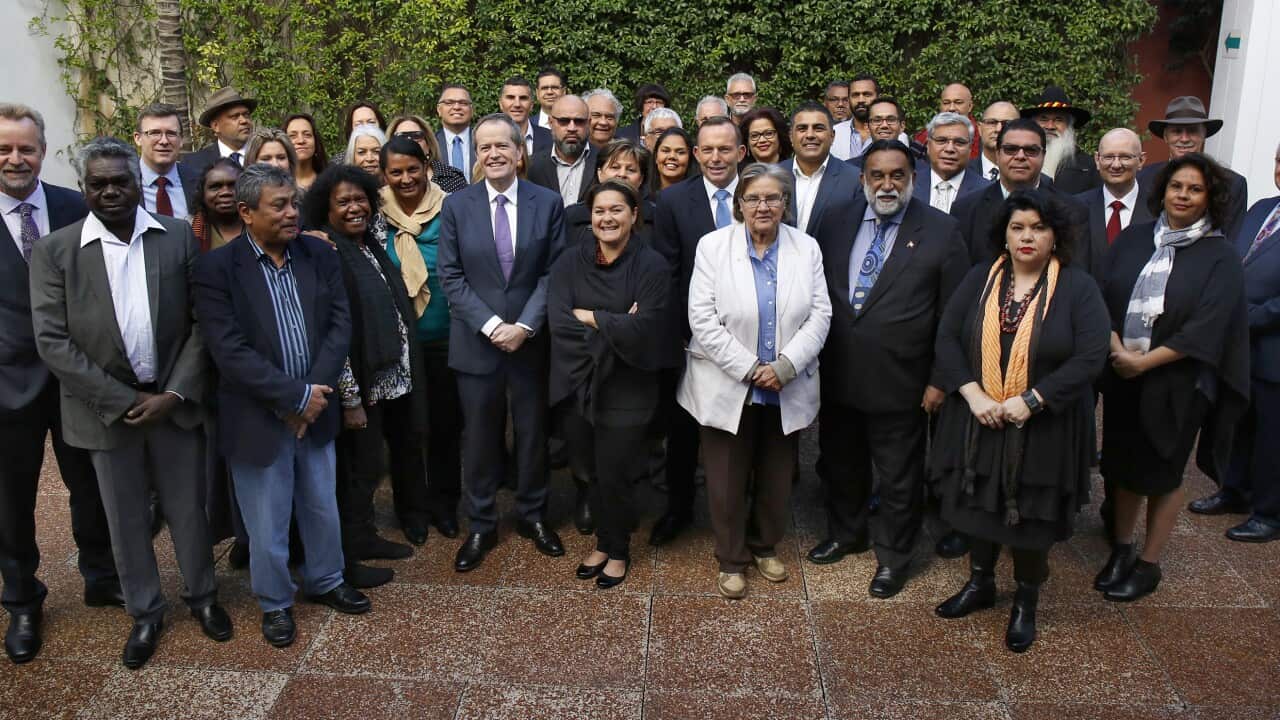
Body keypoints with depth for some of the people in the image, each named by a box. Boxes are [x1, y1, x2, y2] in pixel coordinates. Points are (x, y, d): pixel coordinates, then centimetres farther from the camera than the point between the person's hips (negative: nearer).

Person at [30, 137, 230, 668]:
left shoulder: (180, 237, -3)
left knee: (188, 510, 13)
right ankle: (145, 613, 33)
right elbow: (52, 341, -8)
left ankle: (202, 596, 36)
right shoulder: (54, 251, -6)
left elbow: (202, 322, -3)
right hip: (108, 410, 0)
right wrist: (124, 401, -13)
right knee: (126, 520, 14)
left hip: (175, 401, 1)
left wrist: (175, 393, -11)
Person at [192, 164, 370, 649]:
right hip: (258, 420, -4)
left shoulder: (319, 255, 1)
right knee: (267, 523, 11)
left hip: (315, 410, 4)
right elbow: (230, 350, -18)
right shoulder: (216, 267, -12)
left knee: (323, 509, 20)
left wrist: (316, 392, -13)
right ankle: (275, 603, 33)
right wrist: (297, 396, -19)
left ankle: (325, 581, 42)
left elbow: (339, 323, -2)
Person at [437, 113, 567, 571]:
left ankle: (533, 515, 31)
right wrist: (491, 325, -14)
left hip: (531, 340, 0)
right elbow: (451, 276, -3)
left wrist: (524, 325, -14)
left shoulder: (548, 203, 0)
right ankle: (481, 526, 24)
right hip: (476, 342, 0)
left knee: (533, 433, 13)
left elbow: (553, 273, -3)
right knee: (479, 437, 9)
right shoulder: (456, 206, 0)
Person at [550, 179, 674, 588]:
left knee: (613, 476, 4)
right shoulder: (571, 261, 3)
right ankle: (603, 542, 37)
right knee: (588, 472, 13)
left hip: (626, 391, -3)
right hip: (576, 385, 3)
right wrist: (615, 327, -17)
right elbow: (557, 320, -10)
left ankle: (618, 551, 29)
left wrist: (588, 317, -11)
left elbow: (644, 329, -18)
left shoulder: (651, 265, -7)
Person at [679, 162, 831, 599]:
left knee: (777, 477, 15)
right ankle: (731, 560, 26)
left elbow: (819, 316, -3)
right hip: (728, 389, -2)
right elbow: (703, 319, -11)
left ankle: (765, 547, 37)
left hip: (787, 390, 2)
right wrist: (750, 369, -16)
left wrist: (784, 367, -16)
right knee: (728, 480, 7)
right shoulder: (712, 246, -6)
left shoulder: (806, 248, 1)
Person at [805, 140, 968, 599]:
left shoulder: (940, 231, -7)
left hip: (899, 383, -4)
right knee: (840, 465, 21)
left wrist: (940, 380, -8)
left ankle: (893, 556, 32)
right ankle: (845, 533, 45)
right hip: (837, 376, 4)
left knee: (899, 478, 12)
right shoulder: (835, 222, 2)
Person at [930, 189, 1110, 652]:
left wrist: (1031, 400, -21)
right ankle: (980, 584, 37)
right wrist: (972, 393, -16)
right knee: (979, 504, 15)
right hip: (978, 422, 3)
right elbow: (947, 337, -3)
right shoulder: (980, 279, 2)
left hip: (1043, 430, -3)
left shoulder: (1078, 287, -7)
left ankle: (1026, 602, 30)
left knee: (1031, 515, 8)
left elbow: (1090, 358, -14)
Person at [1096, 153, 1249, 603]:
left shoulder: (1220, 258, -5)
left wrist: (1144, 362, -17)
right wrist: (1116, 349, -15)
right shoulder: (1133, 240, 4)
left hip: (1175, 385, -3)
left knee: (1162, 473, 9)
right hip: (1121, 379, 3)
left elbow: (1206, 328, -13)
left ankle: (1149, 565, 23)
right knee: (1123, 466, 12)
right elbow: (1103, 297, -1)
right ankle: (1121, 551, 30)